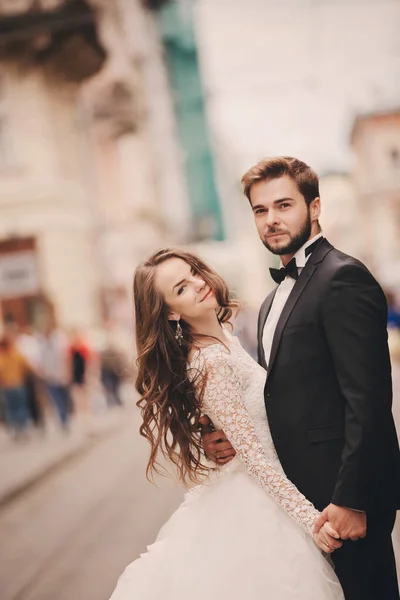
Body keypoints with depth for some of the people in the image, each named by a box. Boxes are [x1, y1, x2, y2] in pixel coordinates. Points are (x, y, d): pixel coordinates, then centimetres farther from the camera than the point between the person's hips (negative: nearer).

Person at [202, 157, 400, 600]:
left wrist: (350, 498, -22)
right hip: (301, 494, 9)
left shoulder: (343, 278, -13)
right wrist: (229, 436, 0)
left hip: (344, 494, -9)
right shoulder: (274, 301, 17)